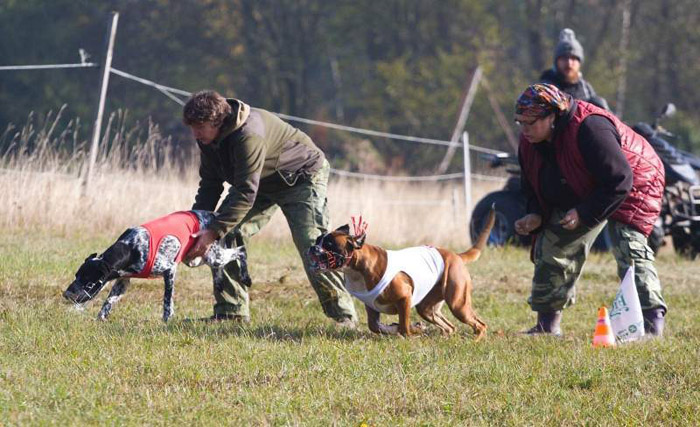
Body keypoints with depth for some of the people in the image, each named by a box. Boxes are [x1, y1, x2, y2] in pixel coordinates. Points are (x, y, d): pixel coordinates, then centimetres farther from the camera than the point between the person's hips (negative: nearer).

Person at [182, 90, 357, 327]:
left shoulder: (249, 134, -39)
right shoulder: (208, 138, -12)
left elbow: (246, 193, -40)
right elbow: (210, 183, -1)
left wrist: (213, 232, -42)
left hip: (302, 176, -8)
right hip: (264, 182, 8)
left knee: (311, 242, -21)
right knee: (228, 235, -8)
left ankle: (343, 314, -12)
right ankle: (231, 311, -3)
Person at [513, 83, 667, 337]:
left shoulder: (591, 128, -36)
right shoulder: (530, 142, -10)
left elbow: (619, 181, -34)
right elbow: (533, 186, 4)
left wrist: (584, 213, -33)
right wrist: (536, 216, -16)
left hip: (632, 187, -8)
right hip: (579, 198, 8)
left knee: (628, 247, -25)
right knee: (551, 247, 6)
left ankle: (652, 321, -24)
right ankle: (547, 324, 17)